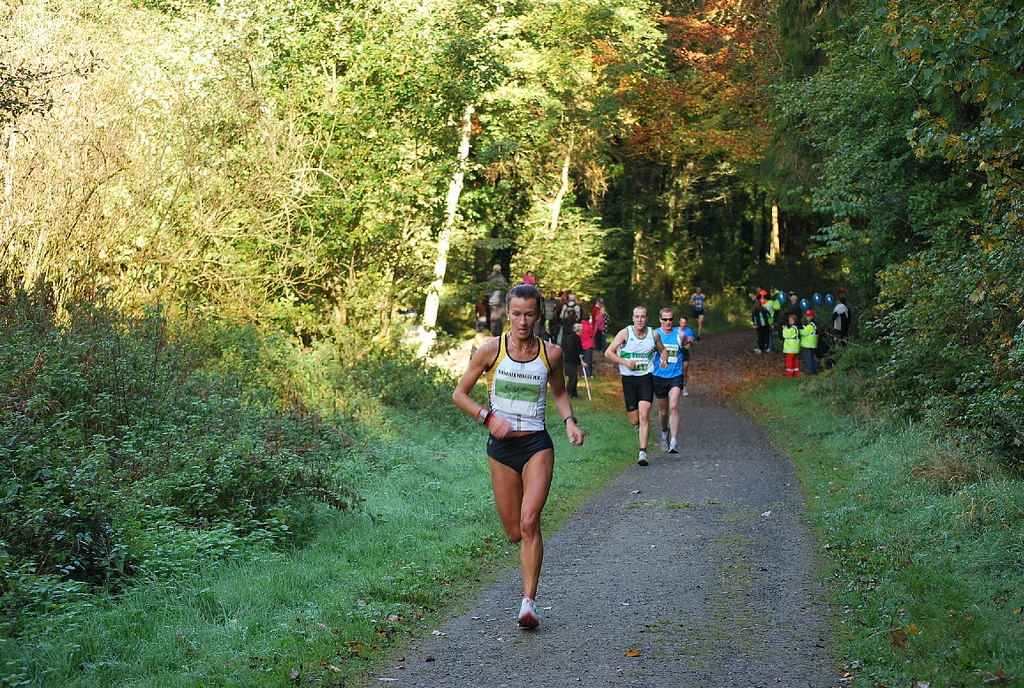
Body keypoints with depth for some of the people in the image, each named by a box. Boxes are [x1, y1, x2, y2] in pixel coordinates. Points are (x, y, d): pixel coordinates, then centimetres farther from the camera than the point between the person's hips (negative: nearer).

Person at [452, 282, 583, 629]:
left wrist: (570, 421, 1)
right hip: (502, 447, 1)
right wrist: (488, 416, -13)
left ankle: (529, 602, -13)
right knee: (514, 533, 7)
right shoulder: (491, 350, -3)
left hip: (537, 445, -1)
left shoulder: (551, 353, 1)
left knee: (529, 522, -17)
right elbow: (459, 394, 3)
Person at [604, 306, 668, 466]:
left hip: (646, 378, 0)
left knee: (644, 415, -16)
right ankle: (640, 428, 41)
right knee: (634, 420, 3)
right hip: (628, 379, 0)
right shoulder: (625, 333, -5)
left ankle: (643, 452, -15)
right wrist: (625, 362, -16)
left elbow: (662, 350, 21)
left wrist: (664, 360, -1)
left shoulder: (653, 334, 2)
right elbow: (608, 352, -5)